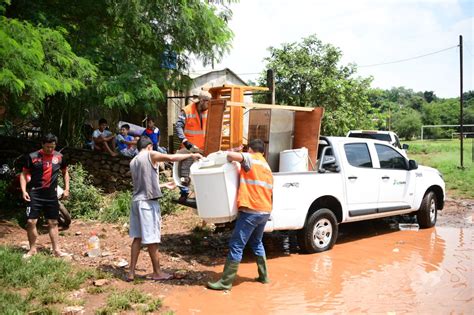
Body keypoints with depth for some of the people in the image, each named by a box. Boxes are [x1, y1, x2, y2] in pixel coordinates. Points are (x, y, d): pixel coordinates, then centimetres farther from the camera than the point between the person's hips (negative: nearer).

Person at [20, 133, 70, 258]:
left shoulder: (59, 157, 2)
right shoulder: (33, 157, -6)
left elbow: (65, 172, 16)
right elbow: (24, 174, 0)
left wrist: (66, 189, 8)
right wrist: (24, 190, -11)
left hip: (52, 195, 3)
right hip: (35, 194, -2)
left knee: (53, 222, 8)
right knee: (31, 221, -5)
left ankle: (56, 250, 14)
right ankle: (32, 249, 12)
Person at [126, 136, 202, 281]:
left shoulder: (133, 162, 17)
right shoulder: (150, 155, -5)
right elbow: (172, 158, -10)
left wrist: (164, 185, 32)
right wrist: (192, 155, 2)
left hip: (136, 201, 8)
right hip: (148, 201, -8)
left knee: (137, 237, 13)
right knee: (151, 239, 0)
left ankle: (131, 272, 14)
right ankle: (157, 272, 11)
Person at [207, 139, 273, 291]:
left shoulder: (251, 158, -3)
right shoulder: (266, 167, 21)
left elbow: (231, 155, -21)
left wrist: (228, 161, 1)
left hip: (251, 211, -9)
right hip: (265, 211, 9)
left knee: (236, 246, -6)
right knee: (257, 243, 25)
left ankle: (225, 282, -3)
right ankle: (263, 276, 31)